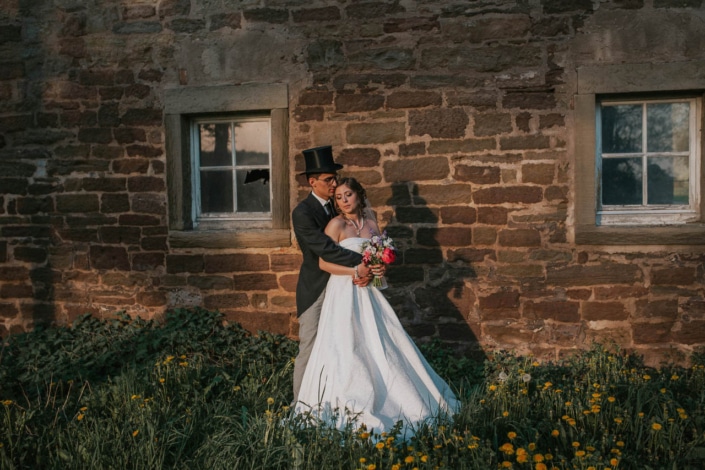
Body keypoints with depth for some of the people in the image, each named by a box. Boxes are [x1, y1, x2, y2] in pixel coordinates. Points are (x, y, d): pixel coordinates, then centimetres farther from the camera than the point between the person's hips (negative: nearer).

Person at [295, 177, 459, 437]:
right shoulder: (337, 224, -7)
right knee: (348, 349, -6)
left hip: (367, 292, 6)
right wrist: (354, 271, -17)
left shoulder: (371, 224, 10)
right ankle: (350, 409, 4)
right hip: (344, 292, -5)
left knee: (381, 346, 7)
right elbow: (323, 262, -11)